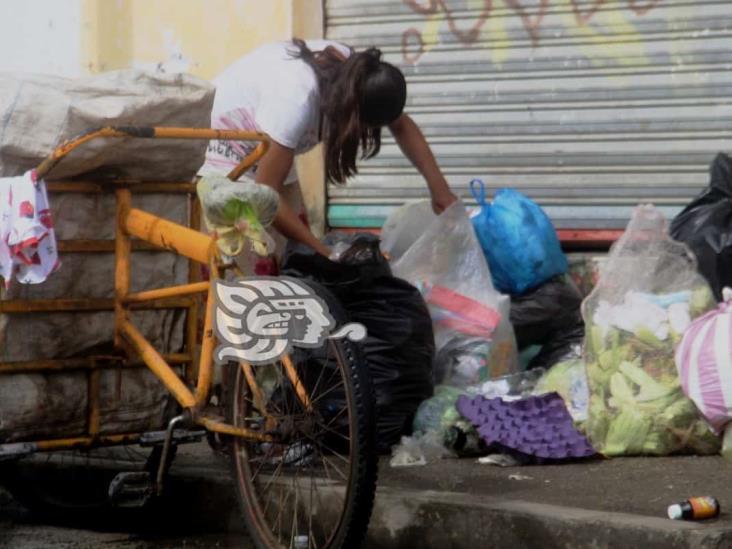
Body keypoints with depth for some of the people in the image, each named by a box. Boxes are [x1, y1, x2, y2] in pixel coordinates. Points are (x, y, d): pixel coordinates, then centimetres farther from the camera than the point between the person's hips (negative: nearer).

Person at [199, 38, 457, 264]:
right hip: (223, 146, -8)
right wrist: (325, 254, -32)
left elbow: (402, 125, 0)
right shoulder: (296, 97, -39)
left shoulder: (353, 72, -18)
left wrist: (438, 188, -10)